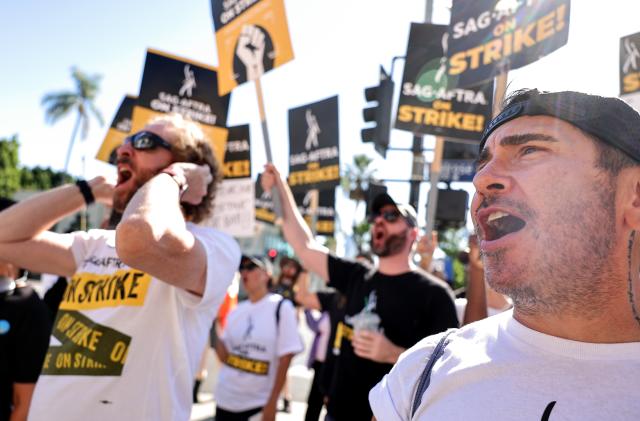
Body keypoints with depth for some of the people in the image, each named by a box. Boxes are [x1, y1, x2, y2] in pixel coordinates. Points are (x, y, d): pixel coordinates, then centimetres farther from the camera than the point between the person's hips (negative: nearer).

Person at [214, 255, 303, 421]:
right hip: (225, 399, 5)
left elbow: (285, 358, -11)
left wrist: (272, 402, -14)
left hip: (258, 403, -5)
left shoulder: (281, 307, -8)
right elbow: (224, 355, 12)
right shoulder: (236, 311, 7)